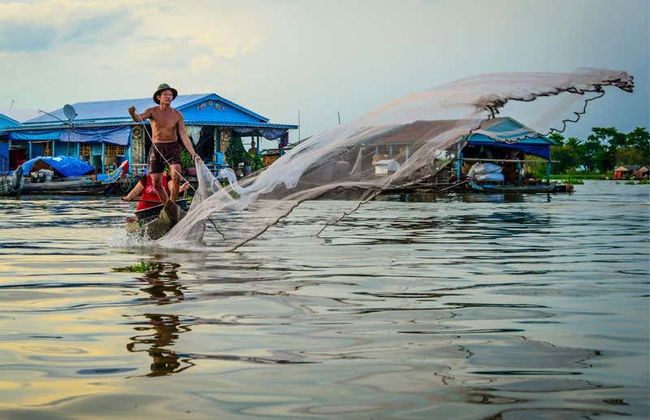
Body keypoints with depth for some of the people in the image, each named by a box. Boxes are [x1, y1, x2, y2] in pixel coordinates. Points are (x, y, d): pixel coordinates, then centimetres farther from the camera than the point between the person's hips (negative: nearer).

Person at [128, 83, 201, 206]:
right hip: (156, 148, 1)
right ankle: (166, 205, 20)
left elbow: (184, 136, -3)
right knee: (156, 182, 1)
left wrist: (193, 153, -14)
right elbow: (140, 118, -23)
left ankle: (171, 203, -9)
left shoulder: (177, 115, -1)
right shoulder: (152, 111, -3)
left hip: (172, 147, -1)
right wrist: (133, 114, -48)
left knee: (176, 176, -22)